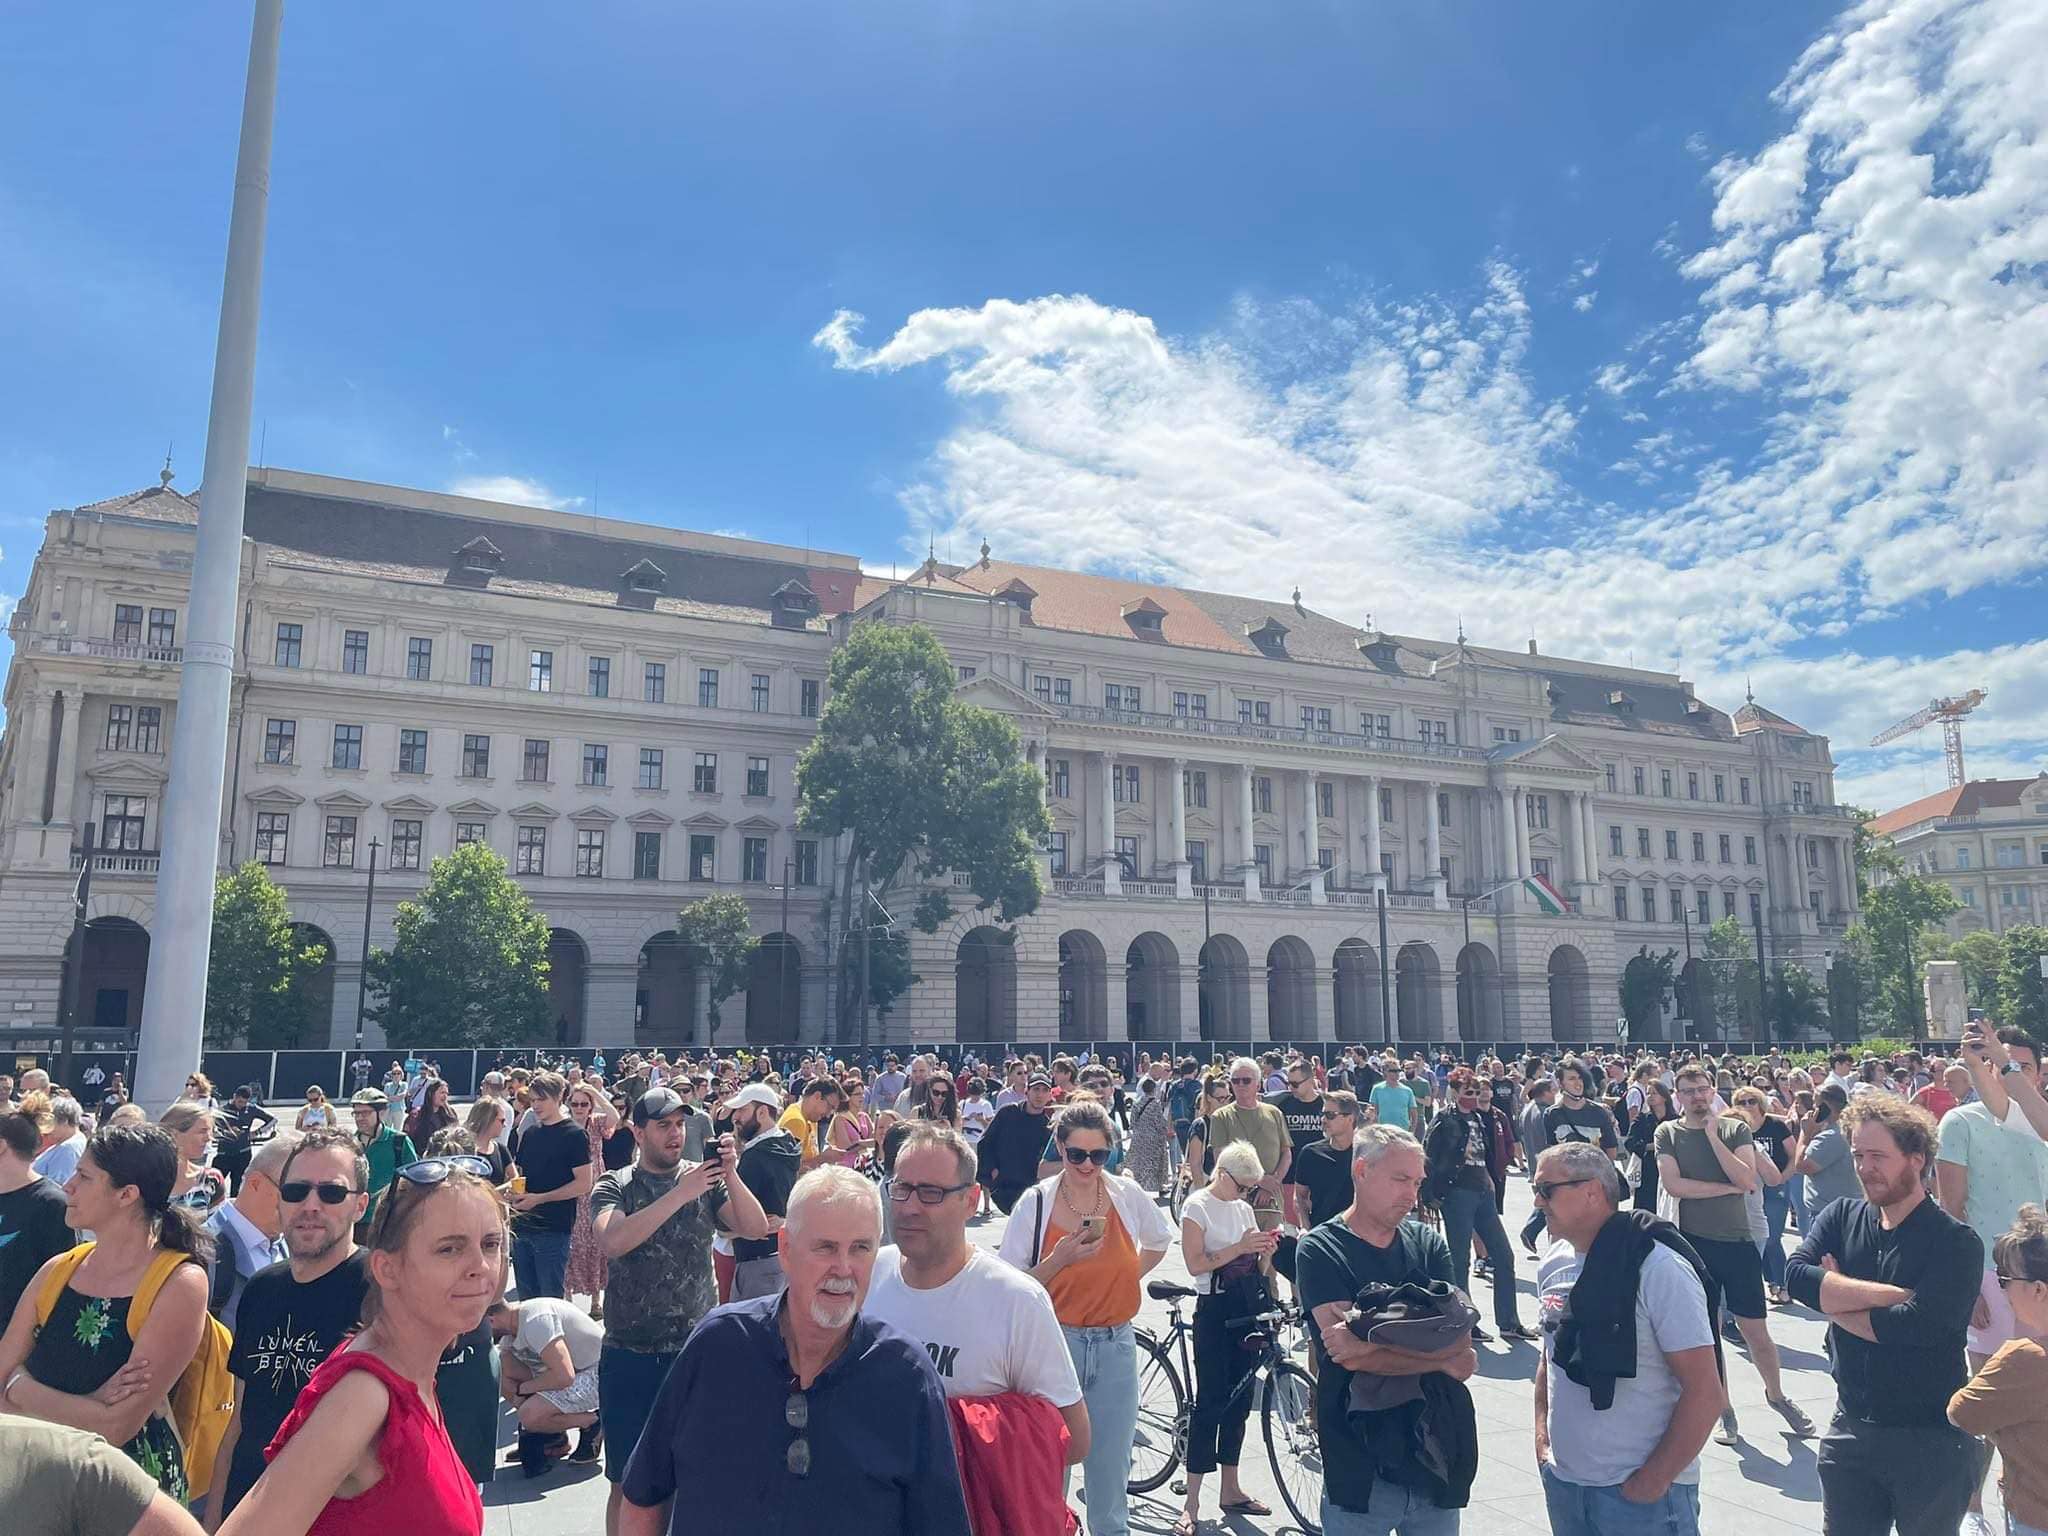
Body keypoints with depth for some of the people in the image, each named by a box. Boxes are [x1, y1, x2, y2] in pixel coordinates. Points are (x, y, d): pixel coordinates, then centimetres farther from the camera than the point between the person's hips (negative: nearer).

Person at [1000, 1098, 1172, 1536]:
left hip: (1115, 1345, 2)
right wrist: (1060, 1259, -20)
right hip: (1054, 1341, -2)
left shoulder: (1128, 1195, -3)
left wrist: (1124, 1279, 7)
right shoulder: (1036, 1202, -10)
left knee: (1111, 1468, 13)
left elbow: (1158, 1243, 19)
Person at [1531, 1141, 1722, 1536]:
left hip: (1642, 1493, -6)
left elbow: (1706, 1393, -17)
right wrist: (1542, 1441, 6)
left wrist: (1652, 1482, -15)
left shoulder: (1659, 1269, -18)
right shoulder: (1554, 1261, 2)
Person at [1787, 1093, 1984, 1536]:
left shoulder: (1957, 1243, -12)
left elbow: (1919, 1325, -25)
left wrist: (1835, 1300, -13)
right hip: (1851, 1428, 4)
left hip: (1932, 1441, -4)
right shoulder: (1840, 1218, 2)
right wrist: (1893, 1294, -20)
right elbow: (1797, 1276, -15)